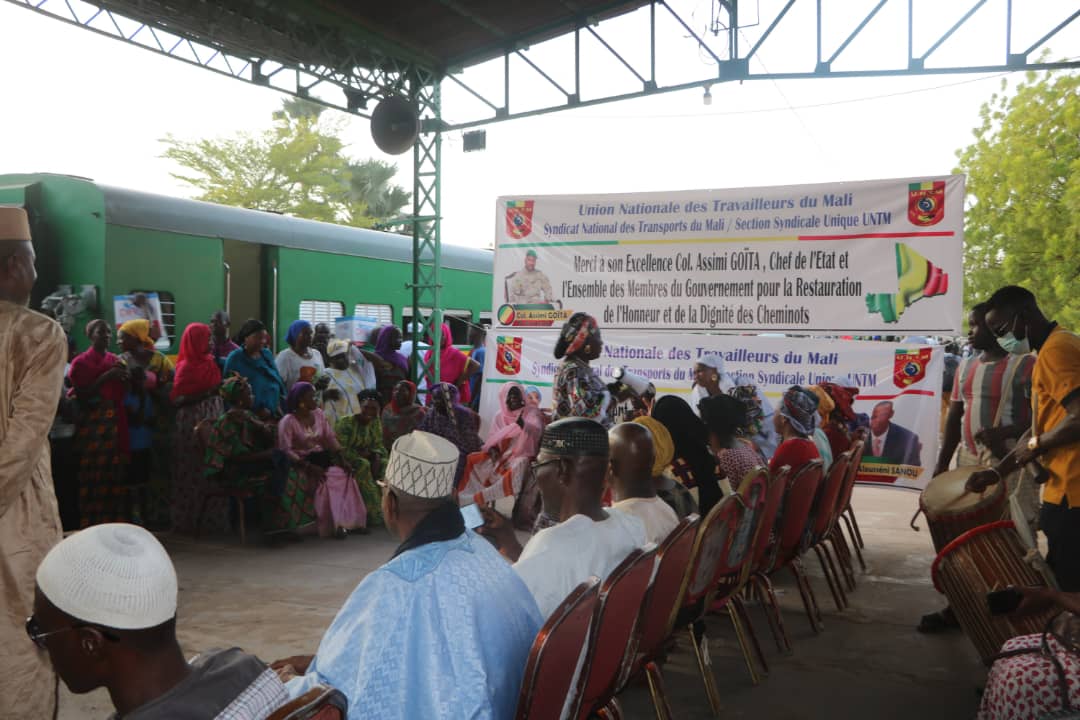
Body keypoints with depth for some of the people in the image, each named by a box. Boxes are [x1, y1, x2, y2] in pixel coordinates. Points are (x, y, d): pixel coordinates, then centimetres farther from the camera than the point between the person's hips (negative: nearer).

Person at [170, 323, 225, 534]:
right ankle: (190, 519, 6)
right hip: (192, 423, -6)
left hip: (213, 420, 6)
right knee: (195, 471, -2)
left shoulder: (211, 362, 13)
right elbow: (176, 399, -13)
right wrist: (206, 393, -19)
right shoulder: (186, 367, -6)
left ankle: (212, 517, 10)